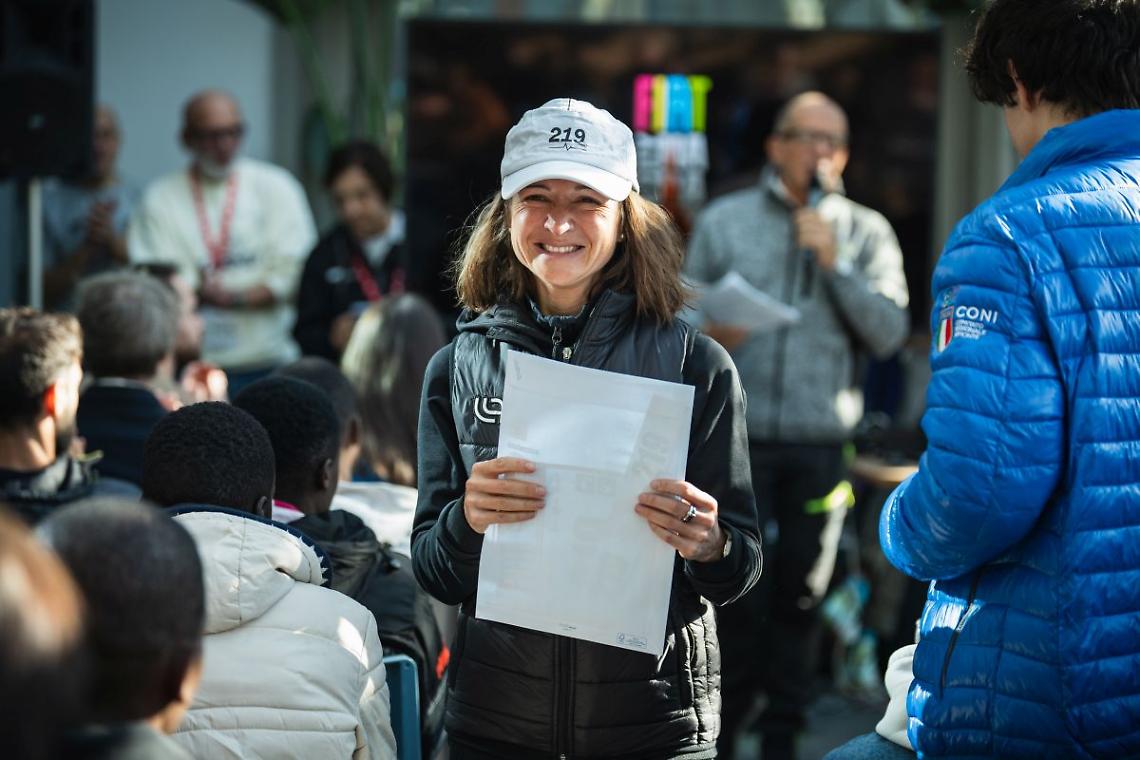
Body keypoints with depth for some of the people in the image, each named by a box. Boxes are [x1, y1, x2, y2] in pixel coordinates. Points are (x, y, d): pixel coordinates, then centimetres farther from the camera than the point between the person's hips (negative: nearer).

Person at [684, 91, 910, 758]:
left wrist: (835, 263, -11)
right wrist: (709, 336, -12)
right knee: (738, 591, -1)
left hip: (820, 443, 1)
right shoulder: (724, 220, 6)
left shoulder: (865, 232, 7)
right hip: (738, 434, -1)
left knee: (800, 594, 6)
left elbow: (890, 333, -2)